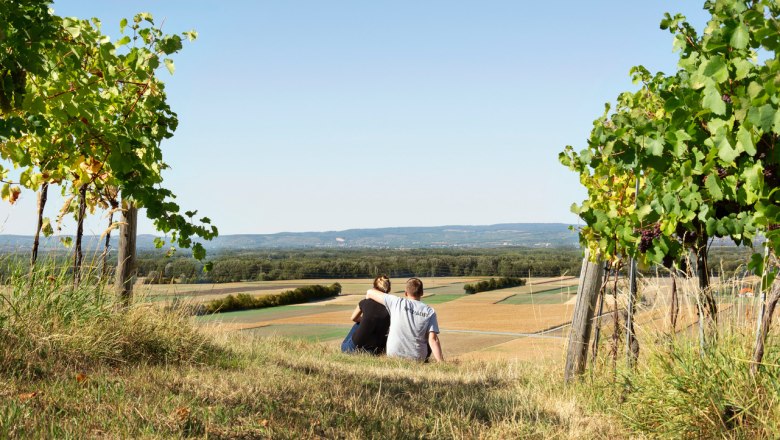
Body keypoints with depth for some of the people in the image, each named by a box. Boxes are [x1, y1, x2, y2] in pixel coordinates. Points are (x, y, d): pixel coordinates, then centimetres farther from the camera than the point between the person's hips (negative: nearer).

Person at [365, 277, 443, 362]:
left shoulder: (397, 302, -4)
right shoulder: (430, 311, -5)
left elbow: (370, 292, 7)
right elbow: (433, 339, -13)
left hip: (393, 355, -1)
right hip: (418, 358, 1)